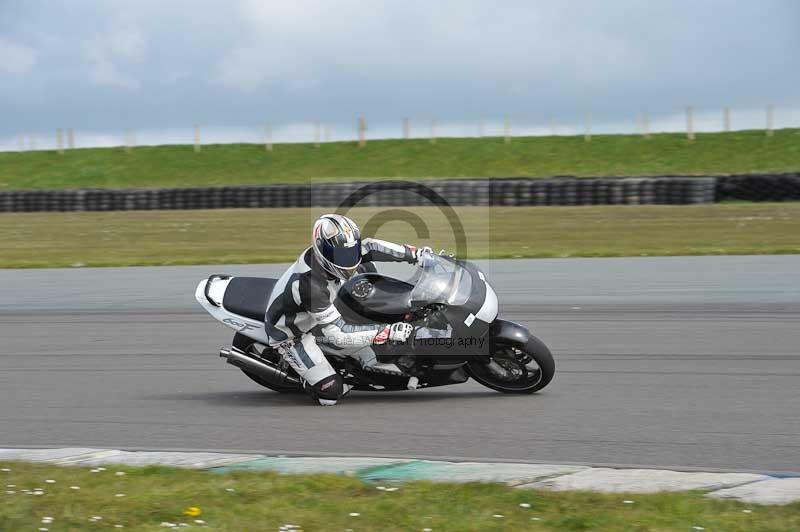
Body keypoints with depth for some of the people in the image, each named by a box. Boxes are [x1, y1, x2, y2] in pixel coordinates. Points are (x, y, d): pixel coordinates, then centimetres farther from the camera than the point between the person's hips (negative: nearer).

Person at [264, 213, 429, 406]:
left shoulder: (331, 251, -19)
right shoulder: (311, 285, -40)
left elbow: (367, 247, -4)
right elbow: (338, 334, -36)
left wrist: (414, 254, -11)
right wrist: (387, 332, -37)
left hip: (311, 317, 9)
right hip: (292, 337, -9)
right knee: (332, 391, -19)